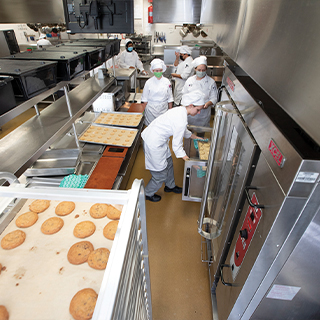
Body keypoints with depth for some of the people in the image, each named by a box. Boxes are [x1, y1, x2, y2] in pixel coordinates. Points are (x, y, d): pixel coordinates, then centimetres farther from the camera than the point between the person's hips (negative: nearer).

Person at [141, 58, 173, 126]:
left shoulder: (167, 82, 0)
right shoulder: (149, 82, -3)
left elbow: (170, 98, 6)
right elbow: (145, 99, 2)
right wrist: (144, 111, 2)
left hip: (163, 110, 1)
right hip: (151, 109, -1)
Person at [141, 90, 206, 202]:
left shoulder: (180, 110, 2)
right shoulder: (182, 120, -27)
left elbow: (183, 130, 21)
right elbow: (177, 146, -21)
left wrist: (195, 137, 24)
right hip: (153, 143, -10)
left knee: (168, 163, 24)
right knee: (161, 174, 6)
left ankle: (170, 186, 48)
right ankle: (148, 194, 30)